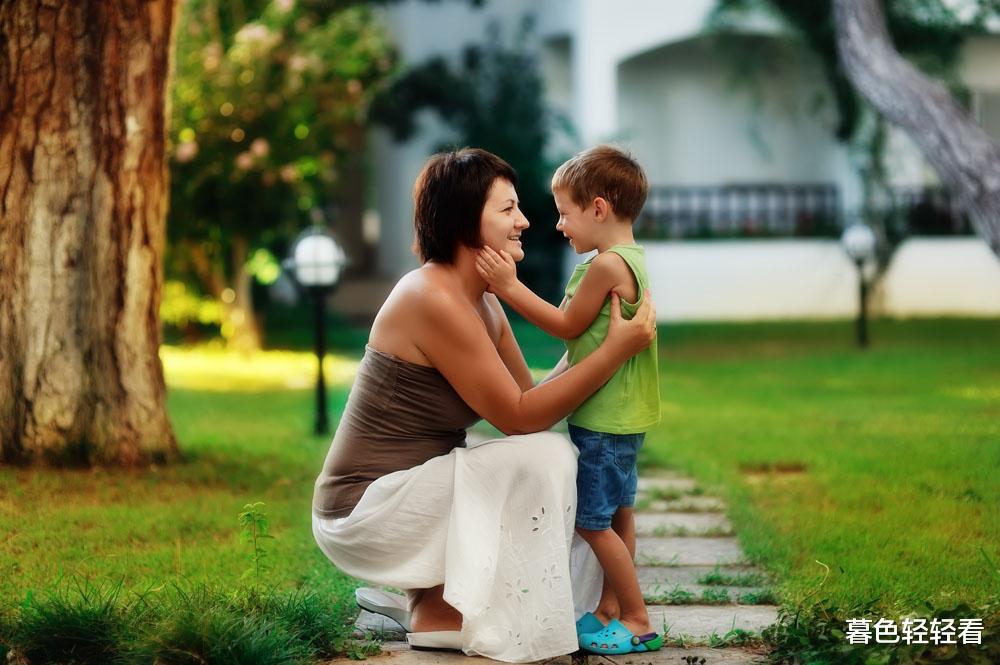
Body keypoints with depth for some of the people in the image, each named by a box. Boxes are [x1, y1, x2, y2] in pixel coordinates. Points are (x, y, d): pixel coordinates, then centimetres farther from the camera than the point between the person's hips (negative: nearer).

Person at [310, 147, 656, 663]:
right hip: (366, 509, -10)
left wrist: (594, 340, 1)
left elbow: (532, 398, 7)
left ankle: (429, 595, 8)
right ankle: (441, 615, -7)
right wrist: (615, 350, -18)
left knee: (557, 454, 9)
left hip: (405, 493, 10)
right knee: (539, 460, -18)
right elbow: (518, 416, -19)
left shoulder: (482, 302, 9)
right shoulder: (435, 301, -21)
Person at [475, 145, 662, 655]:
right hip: (620, 416, 11)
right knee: (617, 514, 16)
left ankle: (638, 622, 3)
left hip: (603, 420, -11)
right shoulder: (629, 260, 11)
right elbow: (582, 331, 11)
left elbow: (568, 326, -13)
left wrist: (510, 288, -12)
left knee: (593, 521, -4)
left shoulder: (606, 264, -21)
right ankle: (609, 610, 26)